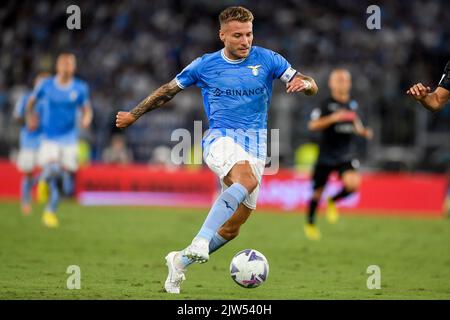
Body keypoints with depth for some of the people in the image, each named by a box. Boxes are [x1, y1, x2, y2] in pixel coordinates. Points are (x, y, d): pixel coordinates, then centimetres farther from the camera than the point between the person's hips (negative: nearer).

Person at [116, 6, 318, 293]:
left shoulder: (267, 59, 5)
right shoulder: (205, 65, 5)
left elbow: (312, 87, 2)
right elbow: (168, 91, 18)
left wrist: (303, 83, -22)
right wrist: (133, 115, 22)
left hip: (255, 147, 3)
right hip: (221, 139, -3)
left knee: (232, 229, 2)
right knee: (248, 181, -37)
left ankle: (180, 261, 24)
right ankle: (199, 243, -42)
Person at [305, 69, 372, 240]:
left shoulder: (352, 104, 7)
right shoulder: (327, 105, -9)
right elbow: (313, 125, -18)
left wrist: (363, 131, 4)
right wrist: (333, 118, -28)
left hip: (346, 155, 3)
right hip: (326, 154, -3)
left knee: (352, 183, -22)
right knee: (318, 191, 6)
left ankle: (333, 202, 10)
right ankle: (310, 223, 32)